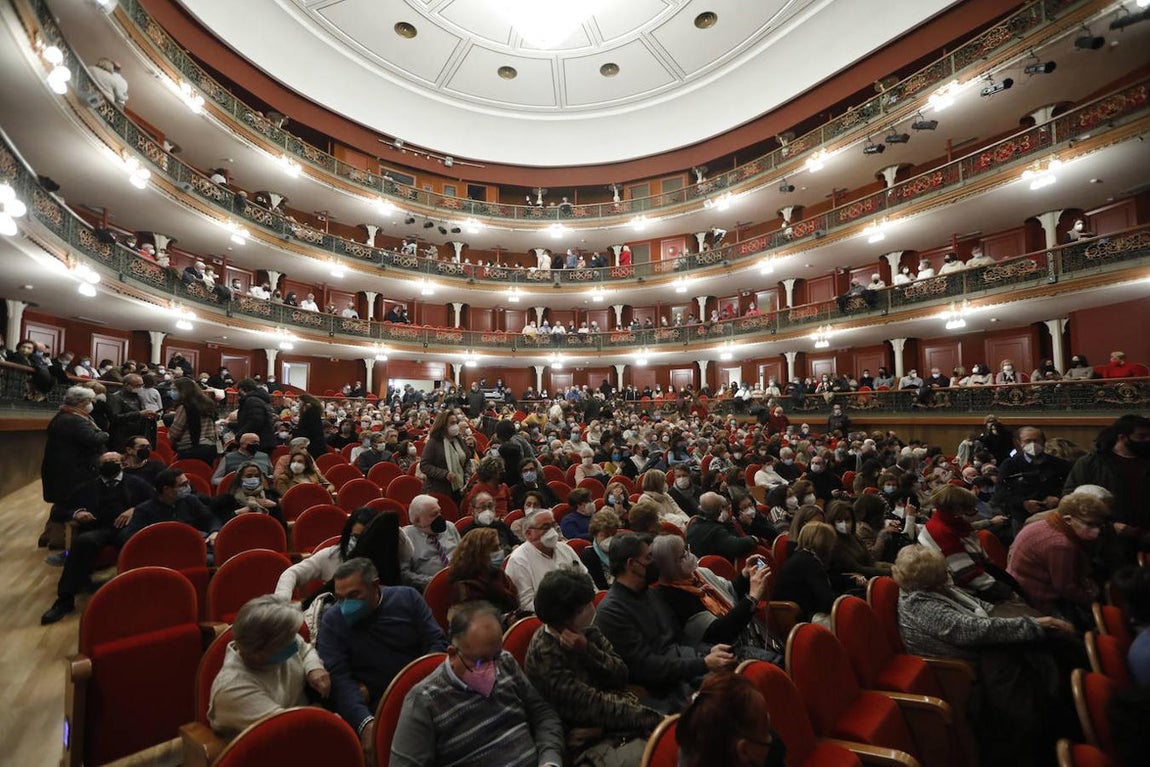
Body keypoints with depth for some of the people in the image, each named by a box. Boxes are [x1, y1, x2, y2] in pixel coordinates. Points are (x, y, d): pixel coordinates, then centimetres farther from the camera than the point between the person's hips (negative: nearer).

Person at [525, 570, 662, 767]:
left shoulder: (587, 631, 0)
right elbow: (592, 705, -20)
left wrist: (588, 650, -21)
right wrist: (652, 718, -19)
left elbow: (621, 677, -4)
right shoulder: (545, 655, -20)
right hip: (587, 741, -6)